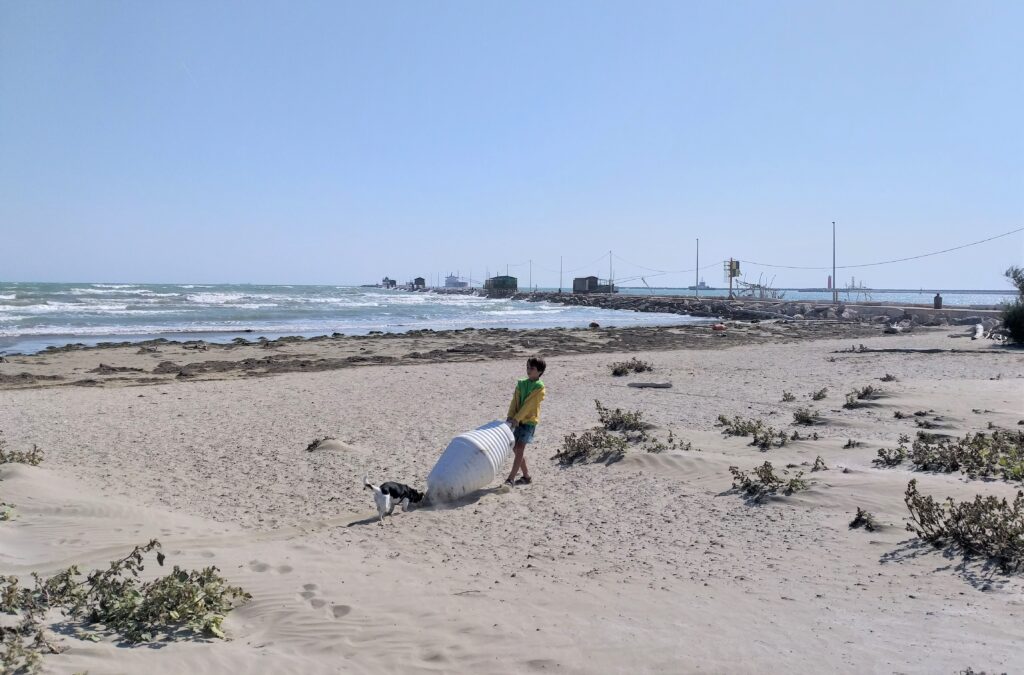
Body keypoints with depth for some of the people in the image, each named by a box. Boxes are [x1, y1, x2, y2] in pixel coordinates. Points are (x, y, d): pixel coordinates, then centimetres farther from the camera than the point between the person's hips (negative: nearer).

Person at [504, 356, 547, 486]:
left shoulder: (540, 387, -10)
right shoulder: (520, 383, 8)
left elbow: (528, 404, -16)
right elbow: (514, 401, 2)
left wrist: (516, 418, -21)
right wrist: (510, 417, -11)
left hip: (530, 421, -7)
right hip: (518, 420, 7)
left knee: (520, 449, -12)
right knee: (515, 448, 9)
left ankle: (511, 478, -13)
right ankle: (526, 476, 21)